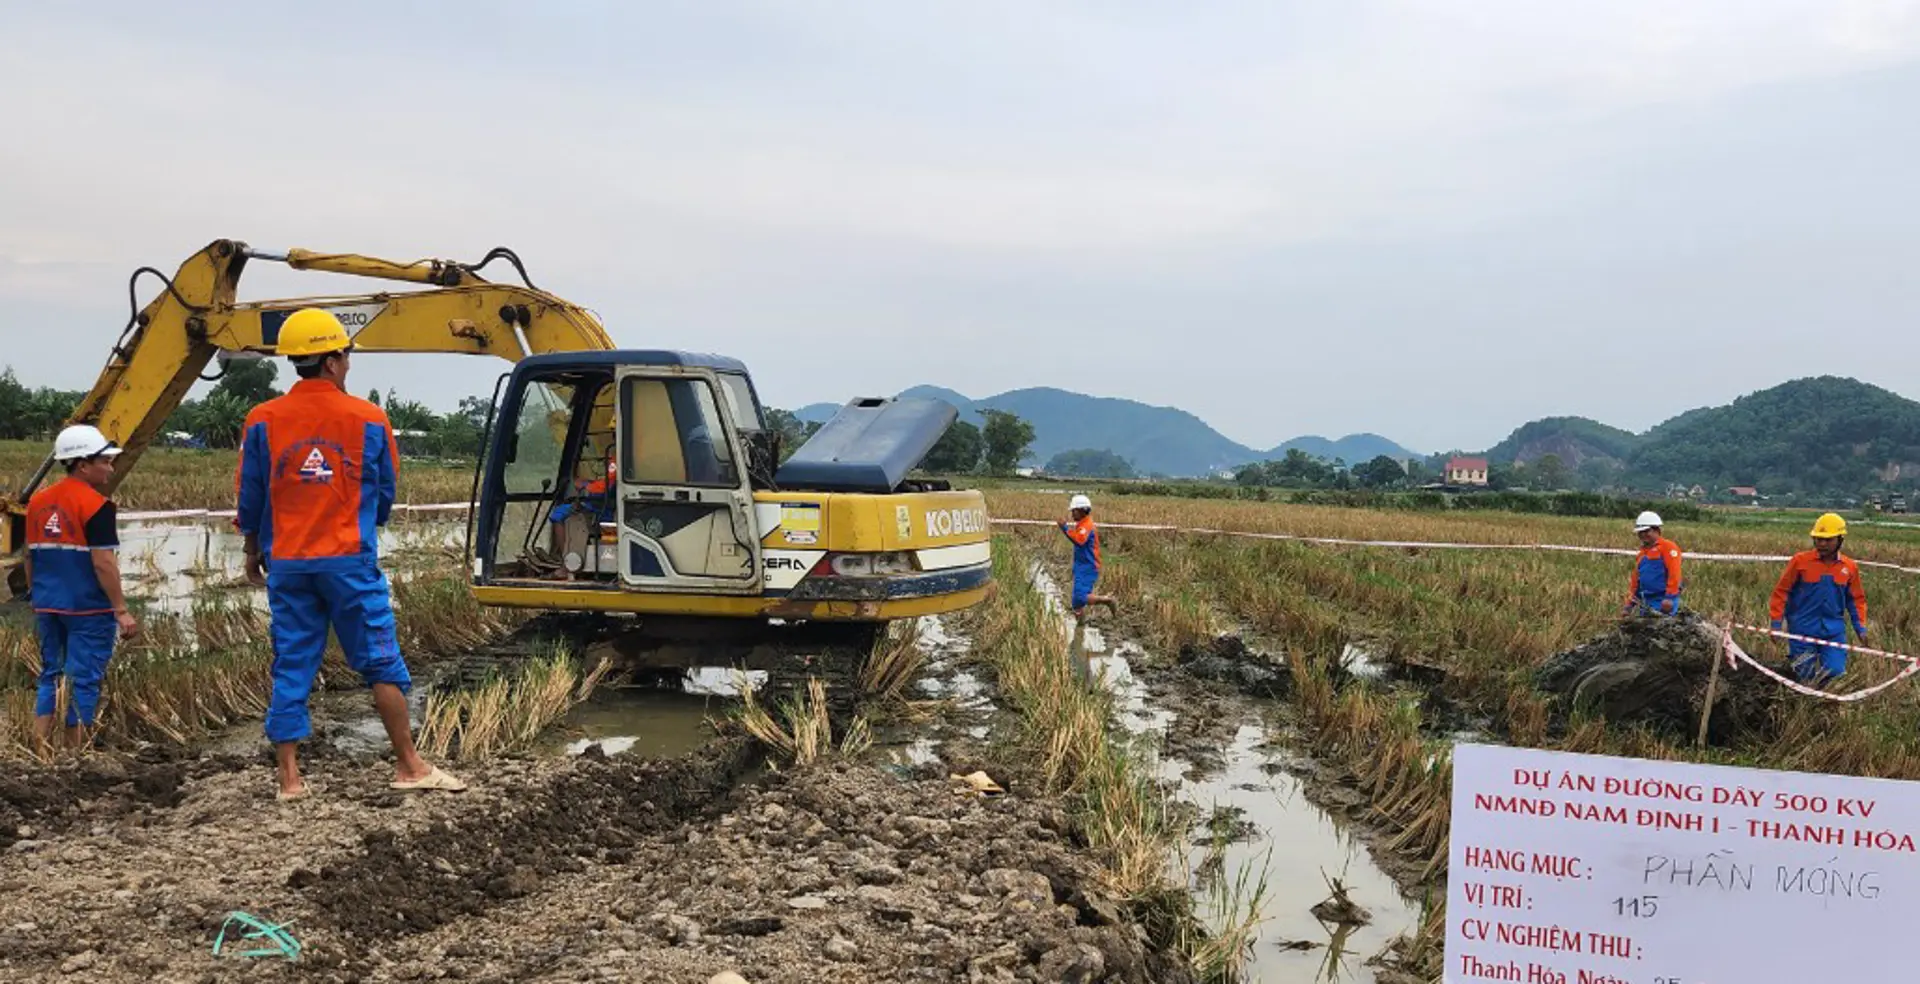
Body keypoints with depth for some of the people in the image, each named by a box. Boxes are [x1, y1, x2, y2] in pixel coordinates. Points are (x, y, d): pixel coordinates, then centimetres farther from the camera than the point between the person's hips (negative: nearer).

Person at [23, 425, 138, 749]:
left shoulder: (38, 501, 9)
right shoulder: (96, 505, -15)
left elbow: (30, 556, 14)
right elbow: (103, 563, -19)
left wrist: (37, 598, 23)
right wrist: (122, 610, -16)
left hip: (48, 605, 7)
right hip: (89, 608, -7)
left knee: (51, 675, 16)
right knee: (84, 680, 0)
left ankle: (40, 749, 16)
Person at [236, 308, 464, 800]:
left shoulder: (262, 422, 0)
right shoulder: (370, 421, -3)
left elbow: (251, 499, 7)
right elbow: (384, 495, 8)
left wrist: (254, 552, 23)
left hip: (287, 562, 2)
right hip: (350, 560, -2)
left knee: (291, 668, 8)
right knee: (382, 664, 4)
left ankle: (289, 778, 10)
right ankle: (409, 766, 8)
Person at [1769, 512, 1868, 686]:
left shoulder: (1850, 567, 0)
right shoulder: (1800, 561, -9)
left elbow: (1856, 600, 11)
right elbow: (1781, 591, -4)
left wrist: (1860, 628, 5)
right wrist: (1776, 623, -6)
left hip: (1834, 631, 2)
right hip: (1802, 630, -2)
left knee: (1835, 673, -3)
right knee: (1806, 678, 4)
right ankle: (1795, 657, 36)